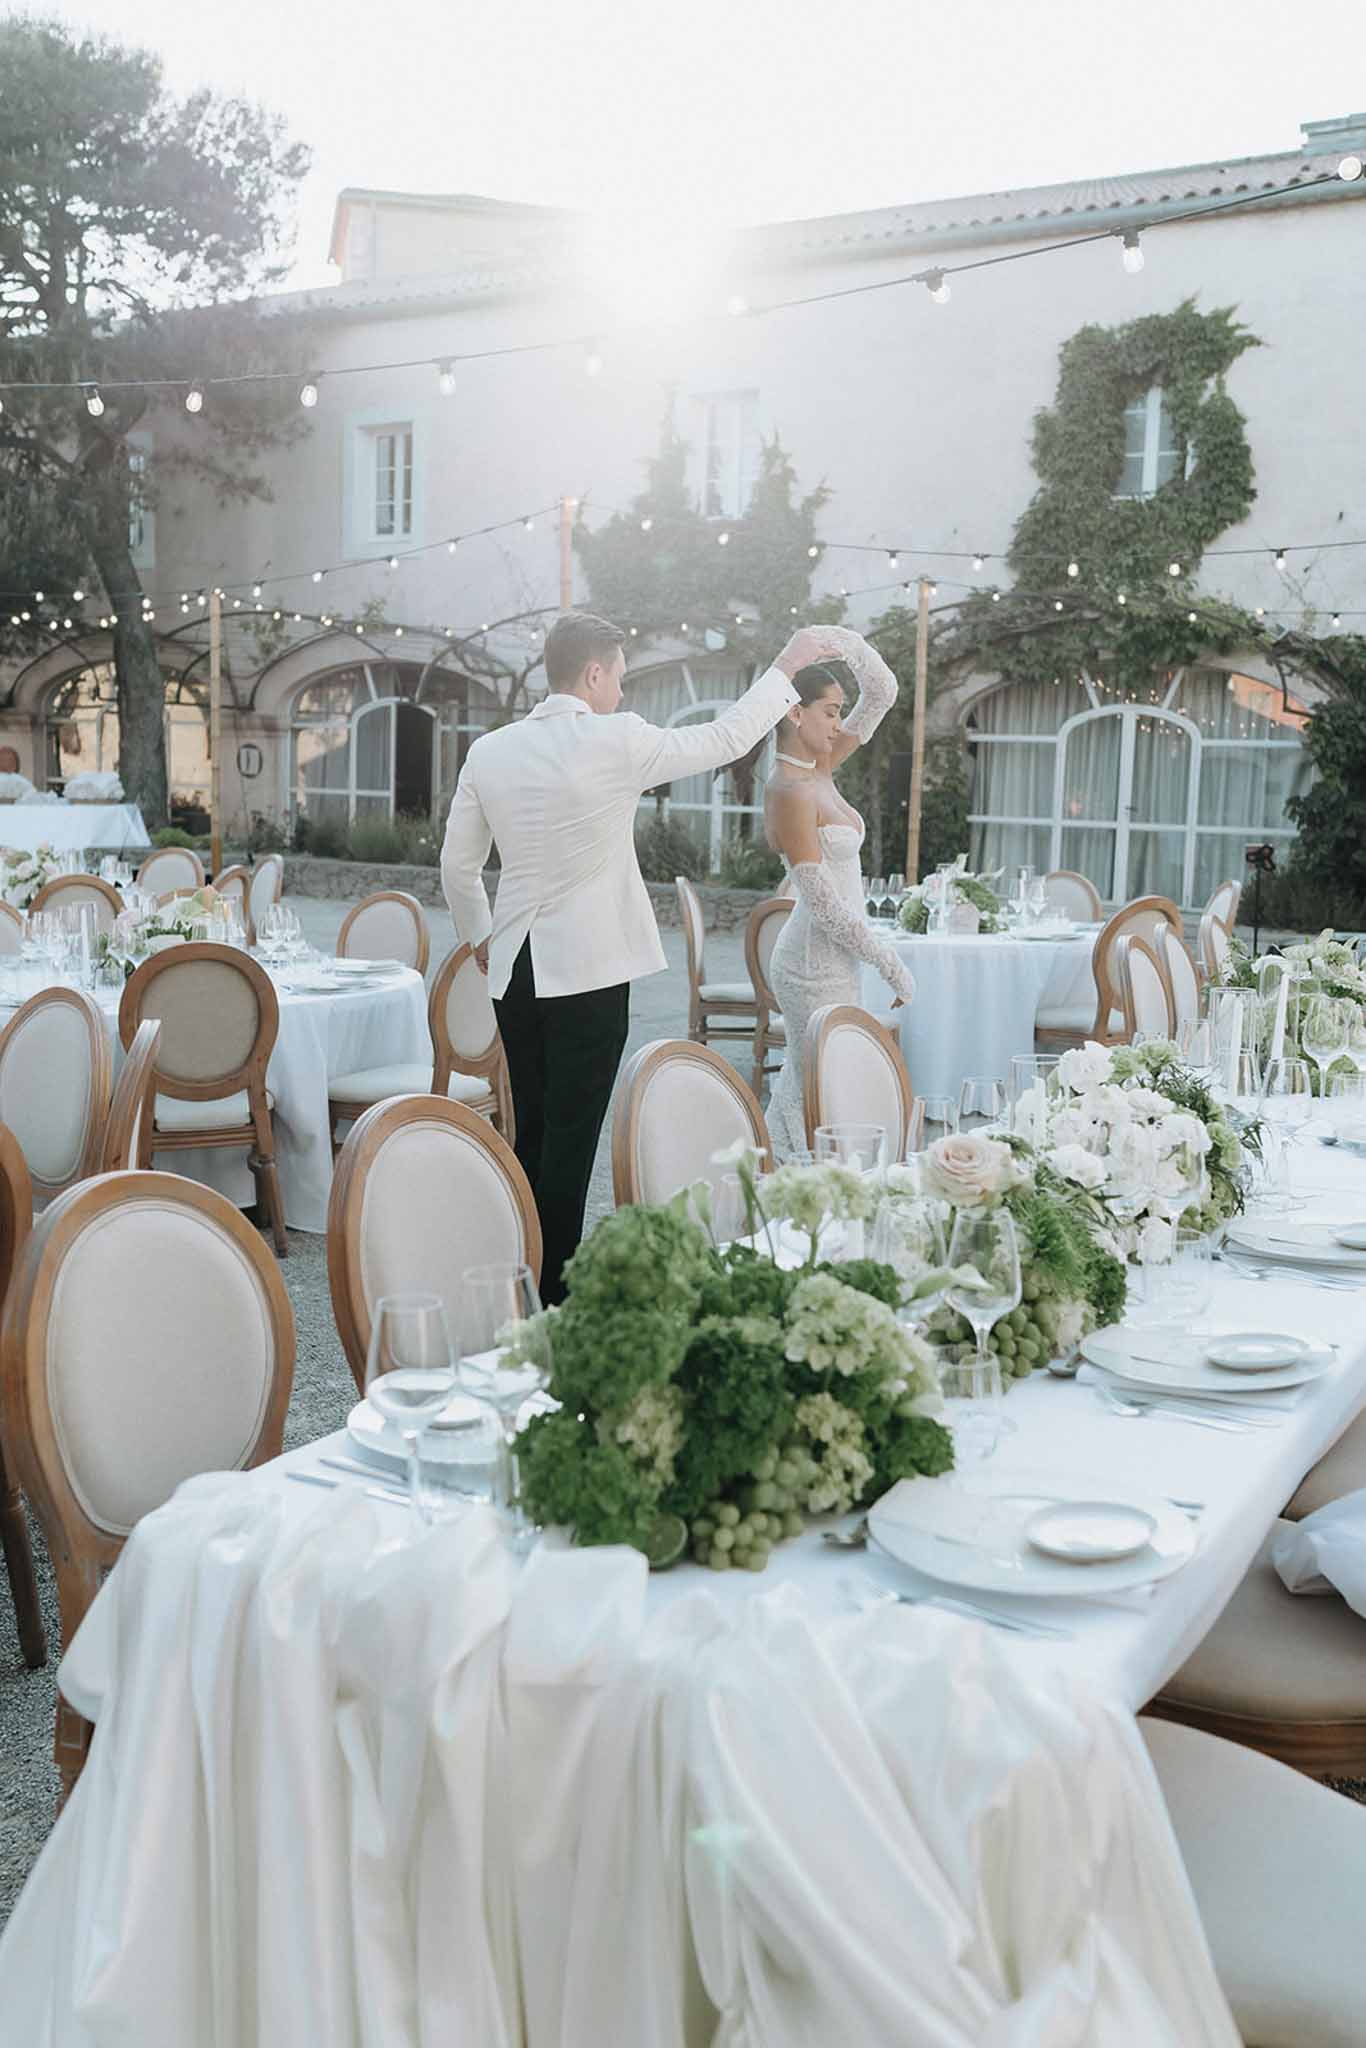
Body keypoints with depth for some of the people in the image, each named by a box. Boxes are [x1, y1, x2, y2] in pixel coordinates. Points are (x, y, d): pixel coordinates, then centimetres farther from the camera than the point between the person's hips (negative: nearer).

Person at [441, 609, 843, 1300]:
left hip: (515, 970, 6)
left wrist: (477, 934, 28)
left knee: (530, 1135, 14)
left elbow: (458, 865, 12)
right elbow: (727, 738, 1)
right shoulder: (614, 742, -10)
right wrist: (786, 666, 14)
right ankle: (552, 1293, 4)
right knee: (571, 1140, -1)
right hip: (589, 970, -6)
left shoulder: (488, 752, 5)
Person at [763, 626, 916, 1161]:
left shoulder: (817, 770, 8)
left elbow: (883, 694, 13)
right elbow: (825, 903, -20)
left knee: (798, 1097, 15)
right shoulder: (790, 791, -18)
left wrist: (849, 644, -5)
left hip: (825, 960, 10)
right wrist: (892, 965, -14)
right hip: (818, 966, -10)